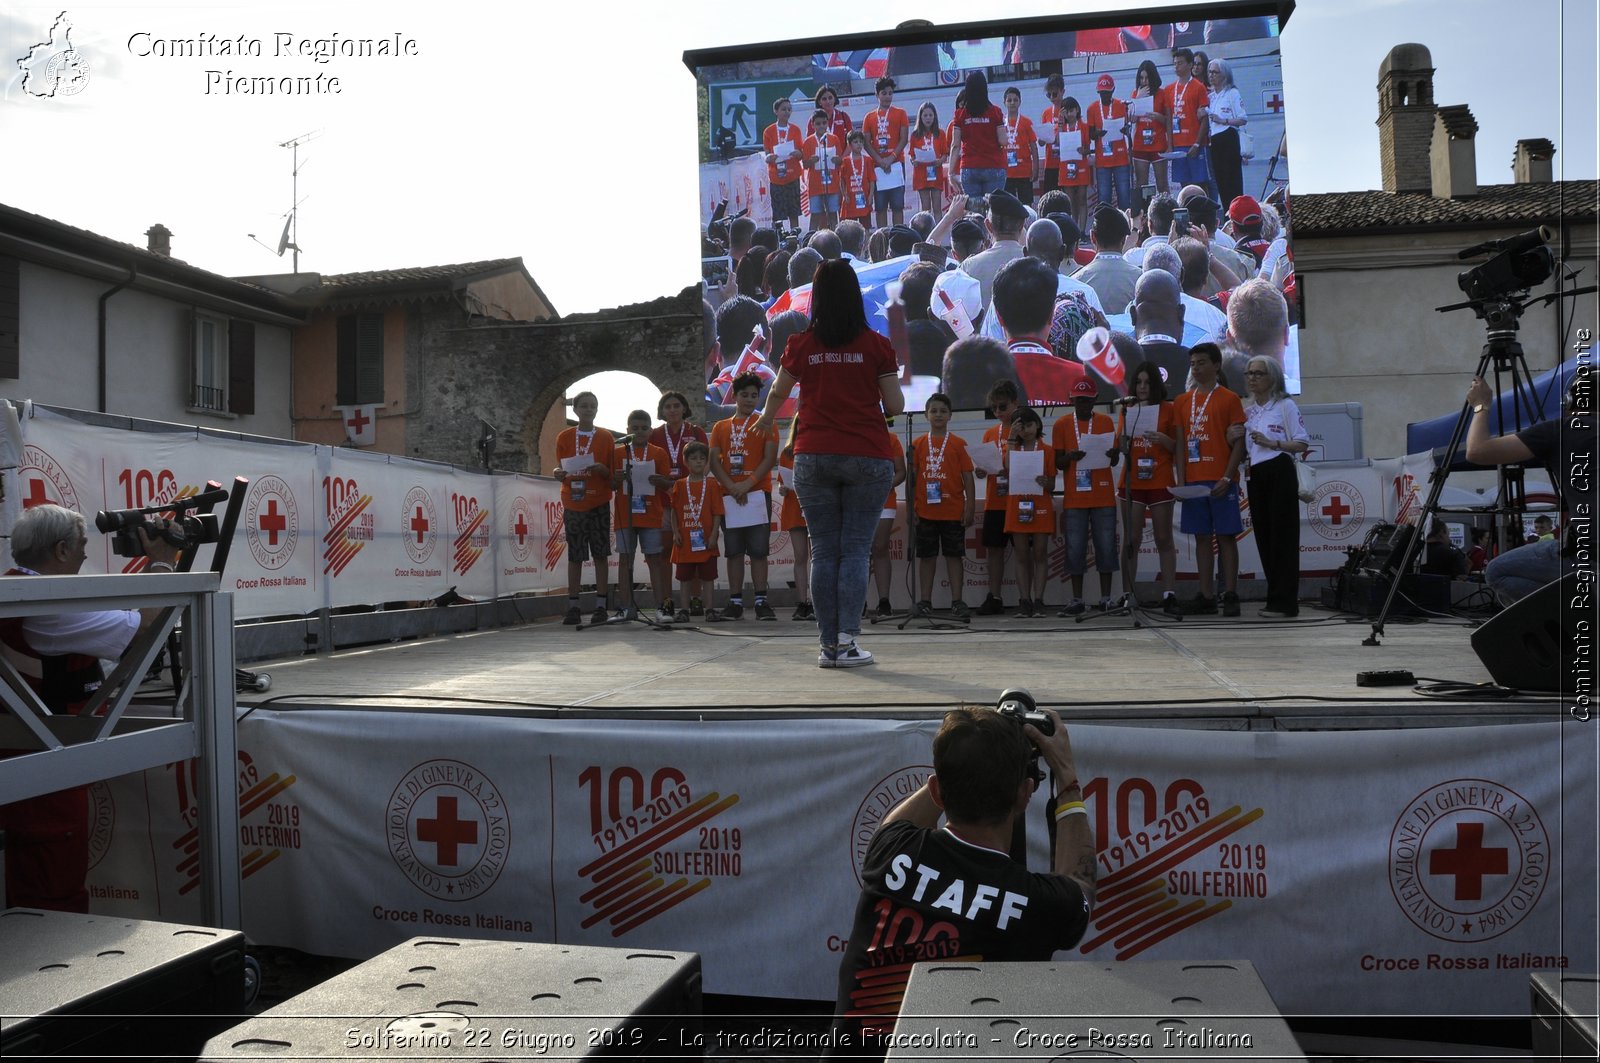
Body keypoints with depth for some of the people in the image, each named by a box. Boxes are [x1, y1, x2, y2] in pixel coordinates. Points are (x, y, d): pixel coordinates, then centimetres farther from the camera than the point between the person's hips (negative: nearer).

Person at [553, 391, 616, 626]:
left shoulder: (605, 437, 5)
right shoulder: (564, 437, 8)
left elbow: (612, 473, 5)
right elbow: (561, 469, 11)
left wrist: (602, 470, -16)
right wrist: (558, 473, -11)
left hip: (599, 503, -1)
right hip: (573, 503, 1)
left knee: (600, 553, 0)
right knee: (574, 555, 3)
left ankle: (601, 606, 5)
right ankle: (572, 607, 6)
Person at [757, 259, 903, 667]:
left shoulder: (801, 345, 3)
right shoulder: (876, 345, -1)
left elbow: (778, 393, 19)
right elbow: (895, 406, 0)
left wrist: (766, 419, 40)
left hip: (813, 457, 1)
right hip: (868, 457, -1)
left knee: (823, 551, 6)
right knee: (856, 550, 2)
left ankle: (828, 645, 6)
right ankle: (847, 642, -3)